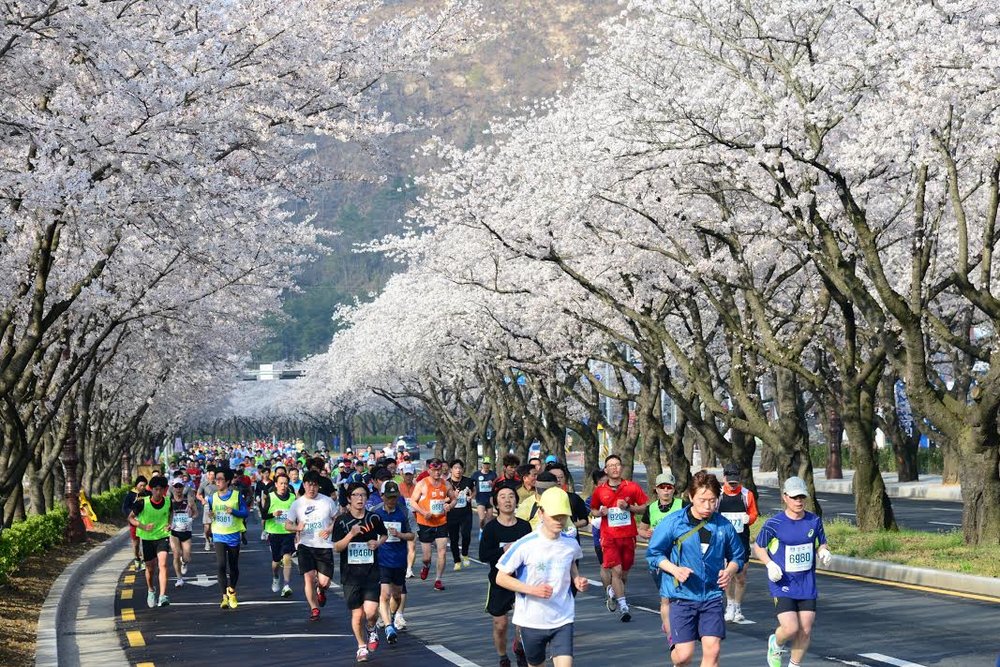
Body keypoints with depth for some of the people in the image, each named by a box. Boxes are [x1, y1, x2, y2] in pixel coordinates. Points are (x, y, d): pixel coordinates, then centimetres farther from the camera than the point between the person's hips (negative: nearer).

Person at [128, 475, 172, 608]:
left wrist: (169, 524, -5)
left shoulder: (168, 501, -7)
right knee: (150, 568, 12)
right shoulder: (143, 503, -16)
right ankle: (151, 591, 41)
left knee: (162, 564, -19)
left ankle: (162, 596, -26)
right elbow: (130, 518, -6)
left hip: (162, 536, 0)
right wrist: (143, 526, -21)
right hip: (147, 538, 0)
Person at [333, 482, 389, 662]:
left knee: (370, 612, -13)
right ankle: (362, 647, 26)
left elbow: (385, 535, 19)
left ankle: (371, 629, 22)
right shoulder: (342, 520, -5)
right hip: (351, 574, 0)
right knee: (356, 614, 5)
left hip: (372, 573, 0)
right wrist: (350, 535, -23)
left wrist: (378, 543, -3)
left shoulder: (374, 518, 1)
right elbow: (337, 547, -7)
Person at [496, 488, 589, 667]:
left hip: (562, 620, 2)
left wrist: (577, 579, -2)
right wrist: (532, 590, -21)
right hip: (531, 621, -1)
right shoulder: (525, 545, -15)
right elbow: (501, 578, -9)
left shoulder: (571, 545, -3)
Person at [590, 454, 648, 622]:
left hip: (628, 535, 1)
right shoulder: (600, 491, 3)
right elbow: (593, 510, 17)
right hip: (609, 537, -1)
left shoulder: (632, 487, 1)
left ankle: (613, 591, 41)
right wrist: (600, 512, -5)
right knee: (616, 570, -14)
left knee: (624, 572, 10)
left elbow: (645, 508, 3)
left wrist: (628, 507, -13)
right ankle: (623, 607, -11)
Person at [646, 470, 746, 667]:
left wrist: (730, 571, -6)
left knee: (713, 650, -8)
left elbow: (738, 556, 15)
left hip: (712, 596, 2)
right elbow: (653, 553, 1)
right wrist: (674, 569, -15)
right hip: (682, 596, -2)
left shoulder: (724, 526, 2)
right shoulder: (673, 522, -6)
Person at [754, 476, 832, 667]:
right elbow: (758, 547, 2)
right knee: (790, 628, -15)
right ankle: (776, 645, 20)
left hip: (807, 584, 4)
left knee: (805, 630, 3)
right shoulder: (774, 524, -10)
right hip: (782, 583, -4)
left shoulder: (814, 521, 0)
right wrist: (770, 564, -14)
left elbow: (822, 544, 15)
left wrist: (824, 552, -8)